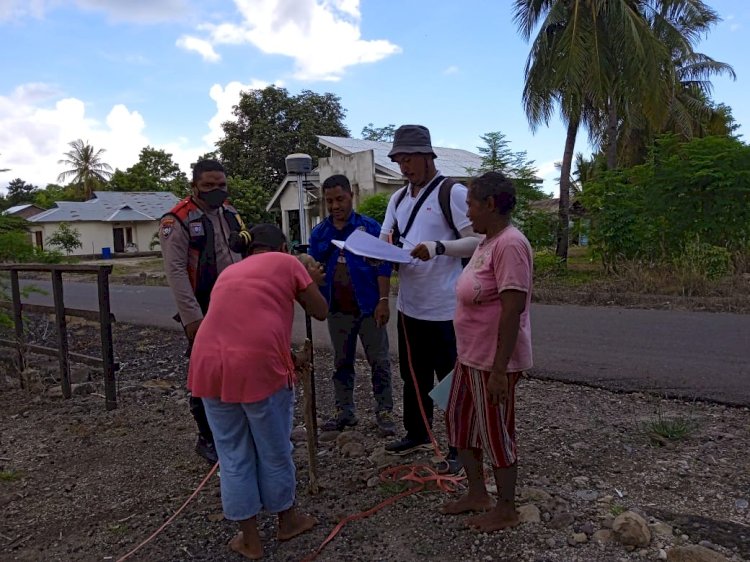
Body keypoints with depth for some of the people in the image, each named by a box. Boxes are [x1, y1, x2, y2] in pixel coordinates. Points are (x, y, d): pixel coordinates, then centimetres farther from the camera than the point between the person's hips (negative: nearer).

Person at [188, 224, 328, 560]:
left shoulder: (229, 272, 27)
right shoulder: (286, 263, 12)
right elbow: (320, 312, 16)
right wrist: (310, 281, 34)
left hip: (209, 365, 5)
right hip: (259, 366, -4)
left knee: (233, 455, 18)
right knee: (274, 451, 17)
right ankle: (287, 520, 38)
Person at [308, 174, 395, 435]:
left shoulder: (369, 227, -4)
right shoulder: (319, 233, 6)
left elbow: (383, 266, -6)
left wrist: (383, 301, -12)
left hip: (368, 307, -3)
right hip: (337, 310, 3)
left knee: (379, 362, 5)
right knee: (341, 363, 14)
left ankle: (384, 412, 16)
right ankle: (344, 411, 26)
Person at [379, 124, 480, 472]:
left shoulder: (453, 193, -11)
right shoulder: (398, 199, 11)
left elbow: (477, 242, -16)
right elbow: (385, 242, 11)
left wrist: (439, 247, -30)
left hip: (445, 308, -7)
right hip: (409, 306, 7)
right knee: (413, 376, 20)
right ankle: (416, 434, 39)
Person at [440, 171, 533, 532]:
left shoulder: (510, 244, -20)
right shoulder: (487, 242, 11)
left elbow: (512, 310, -25)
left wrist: (498, 369, -25)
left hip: (493, 362, -10)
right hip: (471, 356, 10)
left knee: (495, 434, 6)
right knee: (459, 422, 19)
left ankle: (506, 509, 27)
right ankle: (477, 494, 37)